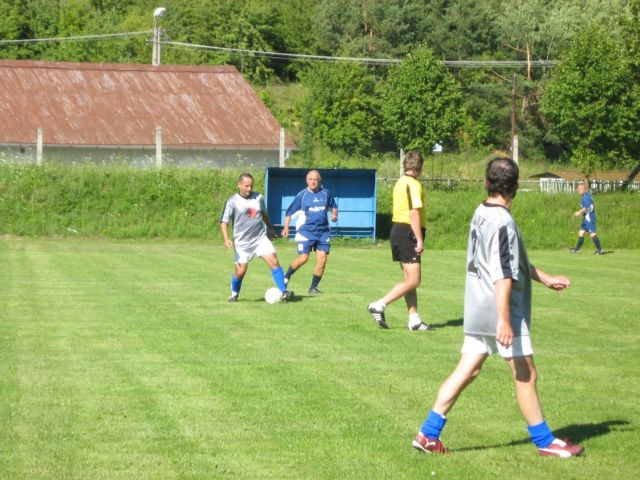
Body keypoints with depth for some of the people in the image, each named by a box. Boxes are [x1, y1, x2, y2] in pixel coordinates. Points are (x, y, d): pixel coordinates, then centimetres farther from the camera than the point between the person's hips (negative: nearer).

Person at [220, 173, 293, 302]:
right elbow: (224, 221, -9)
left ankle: (283, 292, -10)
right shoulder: (232, 202, -8)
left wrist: (270, 228, 32)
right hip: (242, 242, -3)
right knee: (240, 271, -1)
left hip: (261, 238, 3)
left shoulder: (258, 198, 4)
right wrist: (226, 239, -22)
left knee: (274, 262, -12)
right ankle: (234, 294, 26)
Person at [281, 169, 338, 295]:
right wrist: (286, 227, -7)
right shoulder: (302, 195, -3)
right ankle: (286, 277, 11)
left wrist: (334, 214, -2)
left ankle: (313, 287, 12)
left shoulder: (326, 193, 4)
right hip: (306, 231, -3)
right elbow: (289, 212, 2)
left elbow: (333, 206, 20)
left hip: (323, 231, 3)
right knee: (303, 258, -14)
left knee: (322, 259, -3)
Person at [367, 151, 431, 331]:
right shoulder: (413, 184, -14)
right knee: (413, 281, -8)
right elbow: (414, 214, -20)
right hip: (408, 233, -10)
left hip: (397, 230, 10)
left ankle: (414, 319, 13)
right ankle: (379, 305, -12)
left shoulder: (400, 183, 14)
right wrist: (420, 240, -19)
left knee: (409, 279, 11)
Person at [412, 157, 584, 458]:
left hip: (478, 313, 9)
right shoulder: (501, 222, -18)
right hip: (500, 314, -9)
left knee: (466, 371, 10)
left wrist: (546, 279, 27)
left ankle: (429, 434, 8)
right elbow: (502, 274, -23)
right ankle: (545, 442, 14)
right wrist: (504, 320, -24)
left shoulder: (481, 214, 11)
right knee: (525, 375, 3)